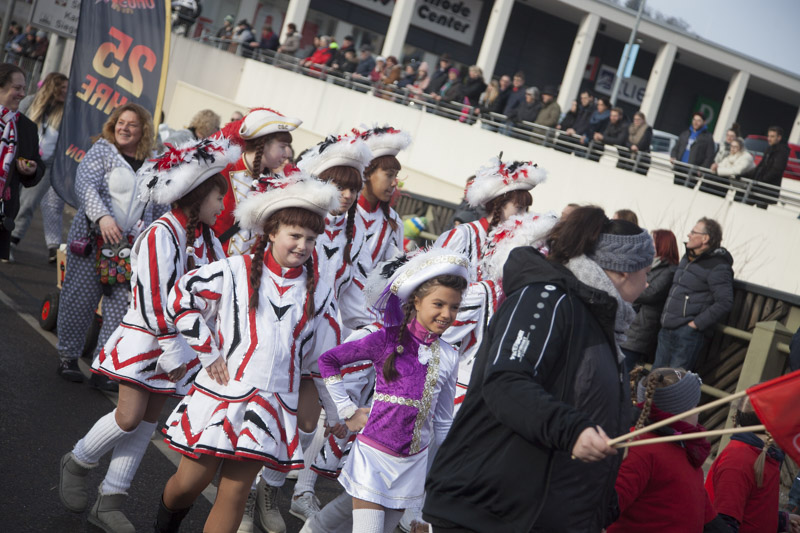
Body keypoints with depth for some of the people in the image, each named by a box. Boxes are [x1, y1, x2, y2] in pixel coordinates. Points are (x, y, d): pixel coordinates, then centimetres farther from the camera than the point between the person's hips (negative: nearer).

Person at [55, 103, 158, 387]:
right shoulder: (102, 150, -1)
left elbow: (159, 208, 18)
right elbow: (85, 185, -14)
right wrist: (102, 216, -28)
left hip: (133, 247, 3)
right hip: (93, 240, -3)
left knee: (121, 307, -2)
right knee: (80, 300, 2)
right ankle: (68, 358, 19)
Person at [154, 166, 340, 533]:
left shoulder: (317, 293, 6)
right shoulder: (235, 272, -5)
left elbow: (318, 352, 17)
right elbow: (180, 299, -4)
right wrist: (209, 353, -6)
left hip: (270, 406, 2)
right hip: (220, 394, -2)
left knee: (235, 495, 4)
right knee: (188, 483, 6)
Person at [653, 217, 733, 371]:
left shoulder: (718, 267, -11)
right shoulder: (687, 257, 17)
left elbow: (724, 302, -19)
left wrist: (697, 323, -18)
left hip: (689, 332, -9)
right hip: (667, 329, 9)